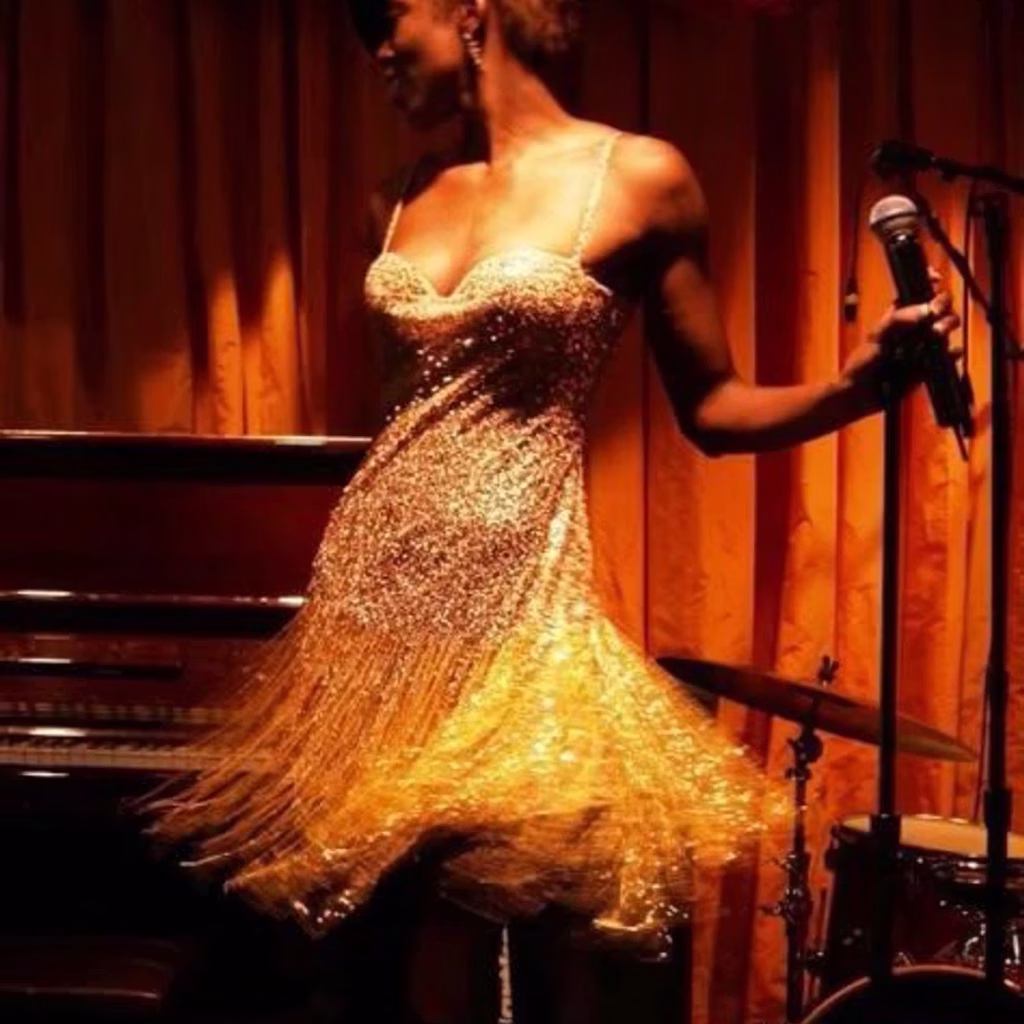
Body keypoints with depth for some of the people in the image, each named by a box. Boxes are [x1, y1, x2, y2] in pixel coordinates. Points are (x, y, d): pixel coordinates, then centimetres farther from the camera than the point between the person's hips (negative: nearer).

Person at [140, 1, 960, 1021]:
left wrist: (856, 384, -16)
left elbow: (710, 409, 0)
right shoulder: (401, 200, 10)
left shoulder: (638, 178, -4)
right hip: (370, 590, 5)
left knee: (535, 923, -1)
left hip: (513, 601, -5)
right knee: (356, 911, 10)